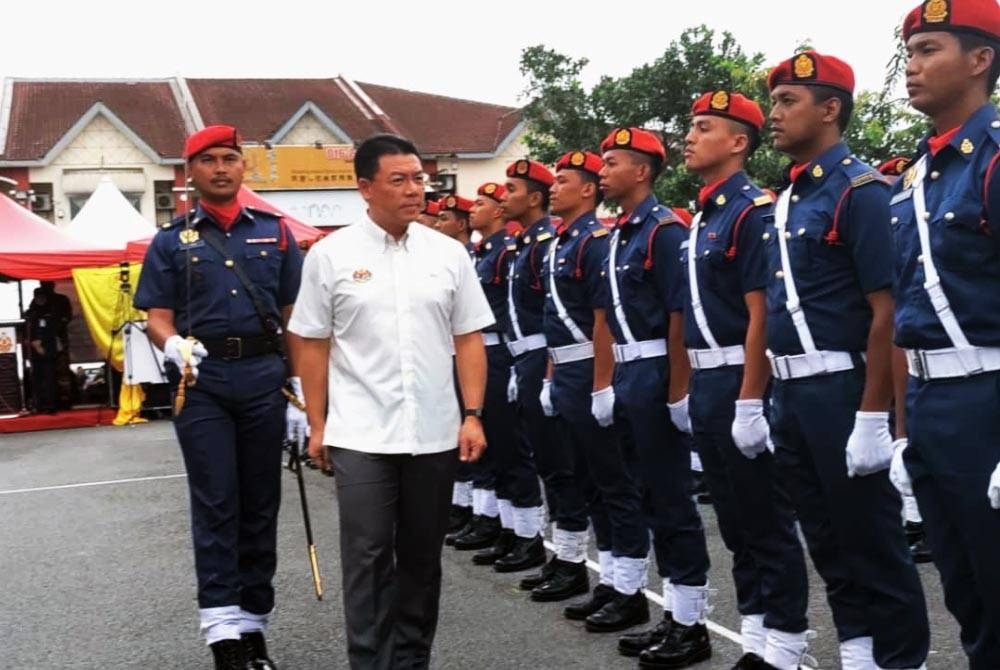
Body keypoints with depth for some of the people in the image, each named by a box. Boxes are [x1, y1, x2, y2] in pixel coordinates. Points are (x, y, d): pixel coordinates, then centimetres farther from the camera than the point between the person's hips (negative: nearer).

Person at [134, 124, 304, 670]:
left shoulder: (275, 232, 10)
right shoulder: (172, 239, 8)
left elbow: (293, 316, 9)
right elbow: (158, 317, 4)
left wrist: (300, 388, 4)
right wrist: (175, 346, -19)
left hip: (263, 377, 1)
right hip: (200, 379, -1)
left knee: (260, 501, 7)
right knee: (215, 502, -1)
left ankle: (254, 623, 17)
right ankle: (223, 626, 3)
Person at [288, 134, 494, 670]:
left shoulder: (448, 253, 4)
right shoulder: (330, 255, -1)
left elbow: (468, 340, 6)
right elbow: (312, 345, 3)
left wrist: (472, 415, 0)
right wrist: (317, 424, 1)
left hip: (435, 434, 3)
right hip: (360, 435, -2)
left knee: (422, 557, 12)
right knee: (368, 557, 0)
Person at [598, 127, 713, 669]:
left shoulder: (665, 229, -12)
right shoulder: (618, 236, 14)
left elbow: (680, 315, -17)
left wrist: (677, 392, -20)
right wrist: (613, 381, 16)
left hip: (656, 375, -9)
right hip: (627, 376, 9)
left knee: (671, 500, -3)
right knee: (650, 497, 14)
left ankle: (691, 625, 7)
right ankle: (675, 614, 24)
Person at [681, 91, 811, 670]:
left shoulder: (754, 213, -13)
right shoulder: (701, 219, 14)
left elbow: (761, 316, -18)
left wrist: (750, 403, -21)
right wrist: (698, 388, 17)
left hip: (740, 383, -9)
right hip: (706, 382, 9)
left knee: (768, 522, 0)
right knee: (736, 523, 14)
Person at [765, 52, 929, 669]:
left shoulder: (859, 189, -11)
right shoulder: (788, 200, 13)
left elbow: (886, 311, -17)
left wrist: (873, 416, -20)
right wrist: (770, 397, 16)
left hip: (841, 391, -8)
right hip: (792, 394, 8)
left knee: (874, 542, 1)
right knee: (828, 540, 15)